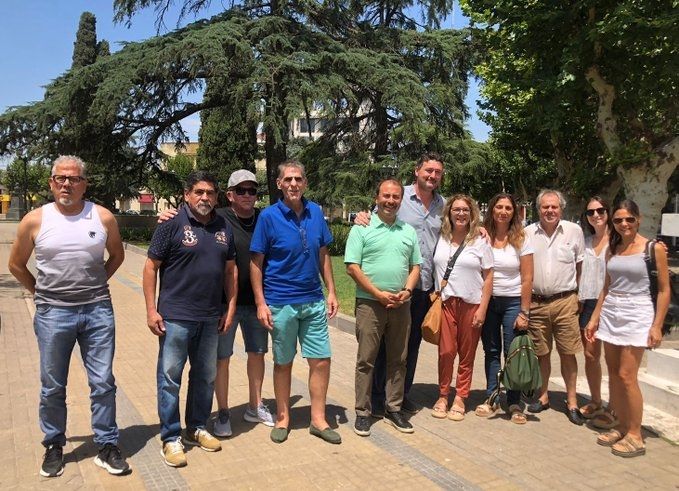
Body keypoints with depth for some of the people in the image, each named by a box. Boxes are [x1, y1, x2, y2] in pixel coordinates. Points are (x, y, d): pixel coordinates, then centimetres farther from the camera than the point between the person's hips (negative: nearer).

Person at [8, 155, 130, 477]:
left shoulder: (103, 217, -1)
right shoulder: (35, 220, -2)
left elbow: (117, 255, 15)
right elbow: (16, 264, 11)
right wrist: (40, 292, 7)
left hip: (98, 312, 0)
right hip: (52, 314, 0)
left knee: (103, 383, 5)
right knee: (52, 387, 11)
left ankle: (107, 446, 19)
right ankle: (54, 446, 29)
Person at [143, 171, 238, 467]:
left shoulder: (224, 228, 8)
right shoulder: (172, 224, -7)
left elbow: (230, 269, 13)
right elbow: (151, 267, -7)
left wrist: (231, 308, 8)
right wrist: (151, 310, -11)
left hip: (210, 318, 5)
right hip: (175, 317, -5)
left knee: (205, 377, 15)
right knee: (170, 377, 3)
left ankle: (197, 429, 31)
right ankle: (171, 438, 15)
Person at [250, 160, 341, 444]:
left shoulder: (316, 213, 3)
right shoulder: (269, 216, -9)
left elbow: (323, 255, 10)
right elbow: (256, 262, -7)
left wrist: (331, 291, 7)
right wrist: (261, 303, -11)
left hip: (313, 302, 4)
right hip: (280, 303, -3)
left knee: (321, 360, 6)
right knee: (283, 363, 11)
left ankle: (318, 420, 22)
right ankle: (283, 418, 28)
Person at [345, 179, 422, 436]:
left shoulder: (409, 231, 13)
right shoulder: (362, 229, -2)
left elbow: (415, 266, 14)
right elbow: (352, 267, -8)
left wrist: (406, 291, -5)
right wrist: (379, 293, -13)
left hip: (401, 305, 4)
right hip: (370, 303, -4)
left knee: (398, 360, 11)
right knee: (366, 360, 1)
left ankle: (394, 409, 23)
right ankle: (362, 412, 11)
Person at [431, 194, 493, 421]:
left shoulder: (480, 242, 3)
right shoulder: (440, 239, 7)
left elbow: (488, 277, 2)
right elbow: (432, 270, 12)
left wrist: (482, 308, -4)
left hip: (471, 305, 0)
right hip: (446, 302, 1)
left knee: (467, 355, 4)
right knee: (446, 351, -4)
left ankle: (460, 399, 16)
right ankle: (442, 396, 12)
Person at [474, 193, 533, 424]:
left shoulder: (520, 240, -4)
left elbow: (527, 279, -5)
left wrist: (524, 312, -8)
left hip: (513, 301, -2)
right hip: (488, 301, 2)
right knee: (491, 351, 10)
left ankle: (514, 404, 11)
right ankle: (491, 399, 19)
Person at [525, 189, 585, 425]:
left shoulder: (574, 231, -1)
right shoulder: (528, 233, 1)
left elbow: (581, 265, 7)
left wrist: (578, 294, 3)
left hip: (565, 301, -1)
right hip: (536, 302, 1)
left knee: (568, 353, 4)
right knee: (541, 353, 12)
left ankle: (572, 401, 16)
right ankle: (543, 396, 27)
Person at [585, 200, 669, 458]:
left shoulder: (654, 248, -6)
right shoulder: (613, 248, 10)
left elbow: (664, 289, -5)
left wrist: (657, 325, -11)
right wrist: (594, 318, 13)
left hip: (636, 315, -6)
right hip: (610, 313, 6)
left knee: (626, 376, -7)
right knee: (614, 375, 9)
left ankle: (635, 436, 5)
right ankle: (621, 427, 21)